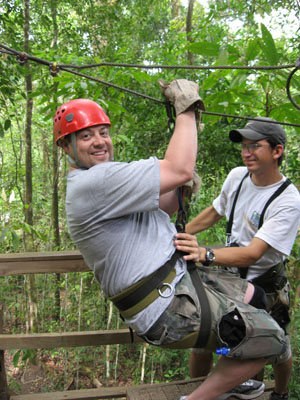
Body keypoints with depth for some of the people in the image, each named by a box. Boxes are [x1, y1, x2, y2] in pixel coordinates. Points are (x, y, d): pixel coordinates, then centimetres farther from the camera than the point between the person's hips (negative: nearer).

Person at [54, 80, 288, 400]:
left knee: (247, 290, 27)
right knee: (270, 339, -5)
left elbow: (157, 209, 16)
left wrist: (180, 191, -4)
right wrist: (186, 109, -11)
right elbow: (180, 169, -25)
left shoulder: (100, 181, 13)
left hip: (178, 277, 11)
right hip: (169, 307, -11)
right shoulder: (92, 183, -23)